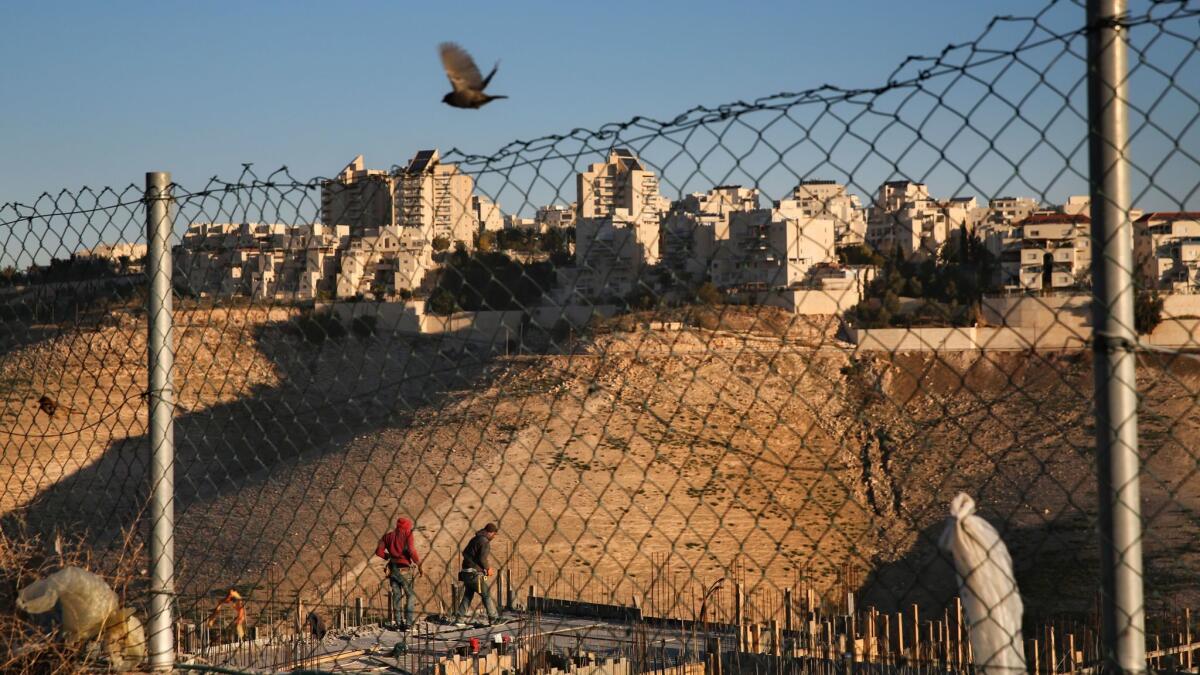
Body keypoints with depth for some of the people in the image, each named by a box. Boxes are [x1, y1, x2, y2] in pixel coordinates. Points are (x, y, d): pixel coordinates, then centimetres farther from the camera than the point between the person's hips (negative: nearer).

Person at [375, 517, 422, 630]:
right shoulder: (407, 534, -4)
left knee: (396, 595, 12)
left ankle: (398, 623, 10)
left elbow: (379, 551, 0)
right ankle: (408, 623, -2)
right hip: (405, 569, -4)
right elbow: (411, 550, -19)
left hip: (393, 569, 4)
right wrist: (419, 565, -12)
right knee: (409, 595, 6)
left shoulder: (388, 536, 10)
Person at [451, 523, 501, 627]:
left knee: (467, 595, 14)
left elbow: (464, 553, 22)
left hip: (466, 573, 9)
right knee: (487, 595, 0)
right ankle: (494, 618, 3)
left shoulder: (474, 539, 17)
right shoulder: (485, 542, -11)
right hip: (475, 573, -9)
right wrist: (488, 569, -3)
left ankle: (458, 619, 11)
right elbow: (482, 558, -20)